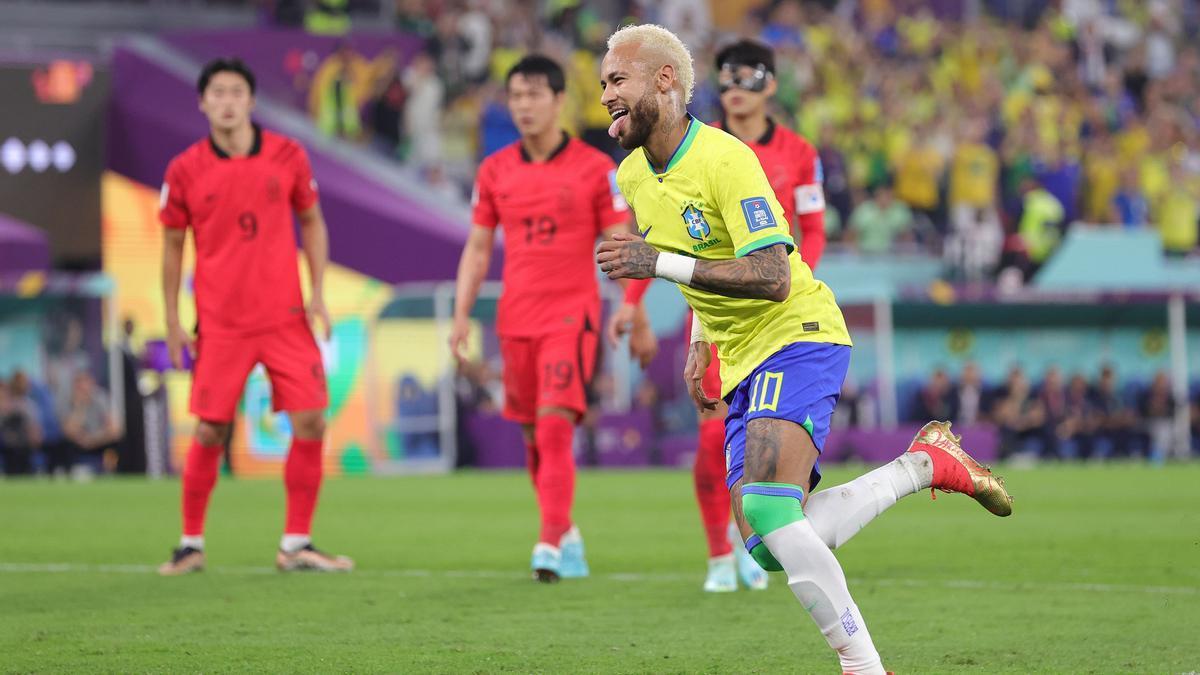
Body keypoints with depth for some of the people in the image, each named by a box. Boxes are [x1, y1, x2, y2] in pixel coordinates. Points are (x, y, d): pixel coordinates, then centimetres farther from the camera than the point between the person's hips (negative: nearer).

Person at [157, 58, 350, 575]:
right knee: (210, 433, -2)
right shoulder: (185, 170, -2)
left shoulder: (287, 156, 1)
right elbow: (172, 245, 7)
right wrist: (172, 322, 4)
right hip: (220, 327, -1)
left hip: (285, 318, 1)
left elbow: (312, 223, 11)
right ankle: (191, 543, 15)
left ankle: (296, 544, 6)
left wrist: (318, 294, 1)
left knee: (310, 423, -5)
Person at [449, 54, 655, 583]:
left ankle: (550, 545, -20)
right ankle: (567, 535, 25)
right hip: (515, 319, 4)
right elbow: (478, 248, 13)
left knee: (555, 426, -18)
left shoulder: (594, 168, -2)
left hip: (571, 316, -4)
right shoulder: (495, 171, 8)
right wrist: (462, 315, 5)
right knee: (533, 437, 8)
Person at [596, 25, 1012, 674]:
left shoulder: (725, 158, -17)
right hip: (742, 362, 9)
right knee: (771, 548, -2)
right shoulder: (631, 176, 9)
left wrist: (662, 263, -29)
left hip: (797, 336, -9)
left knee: (766, 508, -28)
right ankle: (926, 463, 14)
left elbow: (772, 277, -25)